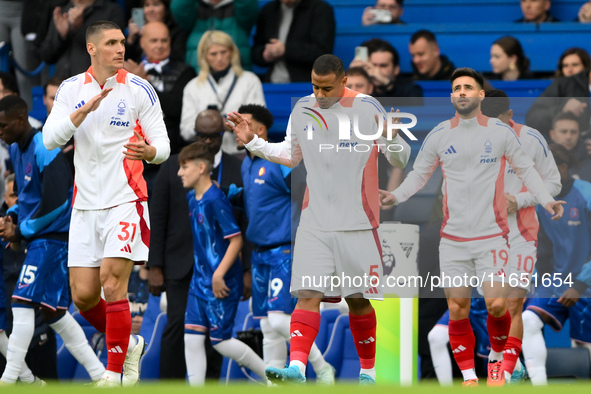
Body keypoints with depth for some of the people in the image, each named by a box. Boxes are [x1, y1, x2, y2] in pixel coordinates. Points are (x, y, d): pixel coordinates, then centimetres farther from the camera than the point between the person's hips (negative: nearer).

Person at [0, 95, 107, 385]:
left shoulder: (44, 150, -17)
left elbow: (55, 201, -22)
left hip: (53, 237, -10)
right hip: (39, 239, 10)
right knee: (54, 312, 12)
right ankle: (99, 374, 17)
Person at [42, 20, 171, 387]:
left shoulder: (139, 90, -1)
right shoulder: (71, 89, 6)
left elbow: (163, 144, 0)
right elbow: (50, 138, -4)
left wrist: (149, 151, -24)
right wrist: (84, 110, -19)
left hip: (125, 201, -4)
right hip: (85, 204, 4)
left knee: (112, 284, -14)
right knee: (83, 296, 2)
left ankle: (114, 374, -5)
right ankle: (129, 343, 27)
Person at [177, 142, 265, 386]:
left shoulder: (216, 200, -17)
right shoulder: (192, 199, 9)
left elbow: (236, 239, -19)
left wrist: (219, 274, -22)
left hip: (222, 283, -8)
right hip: (200, 280, 8)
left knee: (220, 340, -2)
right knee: (192, 336, 1)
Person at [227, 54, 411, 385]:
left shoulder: (367, 108, -6)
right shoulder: (302, 110, 7)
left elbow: (400, 159, -3)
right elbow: (292, 156, 23)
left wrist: (392, 139, -25)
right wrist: (253, 142, 13)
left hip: (358, 222, -3)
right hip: (315, 222, 3)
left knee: (358, 300, 5)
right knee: (308, 294, -11)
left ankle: (368, 369, 20)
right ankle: (297, 367, -20)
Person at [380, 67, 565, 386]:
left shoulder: (501, 132, 0)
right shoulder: (438, 136, 4)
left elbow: (525, 169, 9)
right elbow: (419, 174, 13)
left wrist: (546, 200, -4)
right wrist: (396, 196, -4)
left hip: (492, 234, -2)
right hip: (453, 237, 2)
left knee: (496, 305, -12)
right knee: (457, 309, 0)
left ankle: (496, 357, 17)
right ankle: (468, 376, 11)